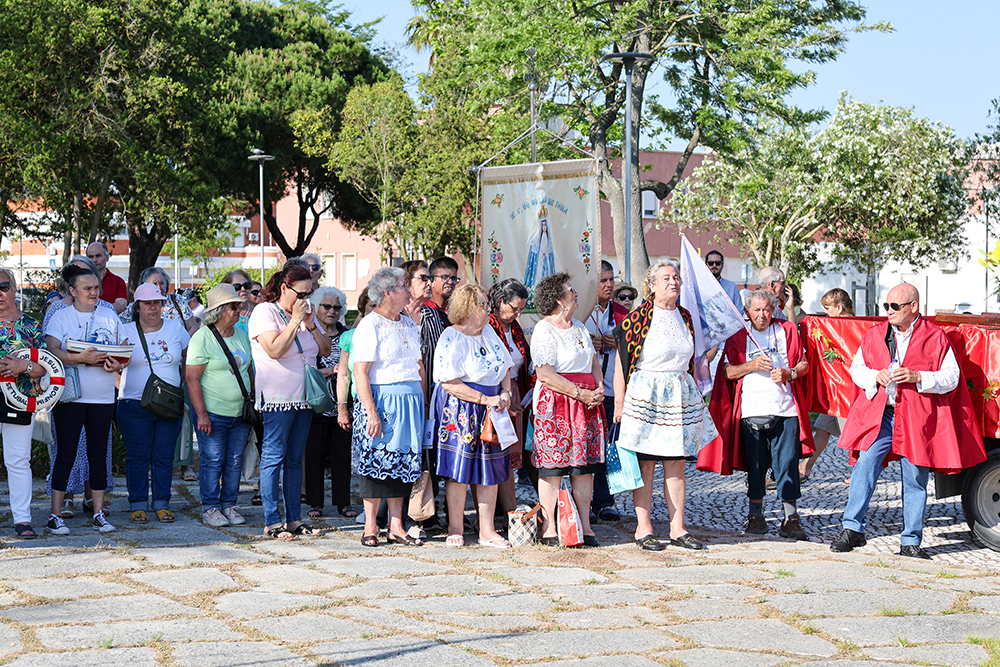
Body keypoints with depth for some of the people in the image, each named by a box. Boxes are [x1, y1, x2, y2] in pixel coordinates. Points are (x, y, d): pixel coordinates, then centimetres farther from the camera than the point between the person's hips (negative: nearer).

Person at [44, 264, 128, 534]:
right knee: (66, 453, -3)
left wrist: (118, 364, -9)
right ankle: (55, 515, 3)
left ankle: (99, 514, 12)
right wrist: (80, 358, -25)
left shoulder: (109, 317, 11)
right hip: (69, 396, -3)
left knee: (99, 454, 6)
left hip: (102, 397, 3)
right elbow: (52, 351, -12)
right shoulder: (60, 317, 1)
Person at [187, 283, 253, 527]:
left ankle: (229, 505, 17)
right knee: (212, 461, -2)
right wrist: (201, 414, -17)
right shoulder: (202, 338, -9)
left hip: (241, 414, 6)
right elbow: (192, 378, -12)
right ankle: (210, 509, 7)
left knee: (235, 461, 8)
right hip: (214, 413, -6)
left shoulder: (242, 336, 11)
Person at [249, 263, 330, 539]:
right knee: (274, 458, -6)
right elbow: (275, 350, -19)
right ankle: (272, 521, -3)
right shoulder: (265, 312, -5)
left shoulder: (306, 312, 15)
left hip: (303, 398, 7)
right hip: (276, 398, -7)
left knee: (295, 459, 9)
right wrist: (295, 320, -14)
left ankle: (294, 519, 11)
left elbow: (325, 350, 13)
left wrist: (311, 325, -1)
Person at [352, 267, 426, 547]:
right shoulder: (369, 326, -7)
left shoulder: (409, 324, 15)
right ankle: (370, 527, 4)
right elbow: (360, 372, -13)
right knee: (375, 462, -4)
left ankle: (396, 527, 11)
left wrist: (424, 402, 11)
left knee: (403, 463, 6)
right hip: (382, 400, -6)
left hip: (411, 403, 7)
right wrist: (371, 412, -20)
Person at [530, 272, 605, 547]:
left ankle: (585, 526, 9)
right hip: (555, 404, -7)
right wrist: (580, 393, -16)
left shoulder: (579, 327, 19)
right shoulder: (544, 331, -8)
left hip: (587, 402, 8)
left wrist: (599, 388, 2)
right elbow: (546, 375, -16)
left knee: (584, 464, 5)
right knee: (553, 465, -6)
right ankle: (548, 529, -2)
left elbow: (594, 361, 22)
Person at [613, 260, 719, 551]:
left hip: (679, 396, 6)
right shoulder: (638, 317, -7)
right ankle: (643, 529, 4)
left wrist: (693, 395, 20)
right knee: (645, 463, -2)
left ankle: (677, 529, 10)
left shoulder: (685, 317, 12)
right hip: (645, 396, -6)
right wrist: (619, 401, -11)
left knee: (676, 463, 6)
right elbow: (621, 361, -8)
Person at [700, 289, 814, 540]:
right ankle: (755, 516, 14)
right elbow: (726, 371, 5)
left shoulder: (787, 330, 11)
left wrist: (789, 374, -6)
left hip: (785, 410, 0)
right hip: (751, 411, 0)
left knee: (787, 464, -4)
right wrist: (751, 365, -10)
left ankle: (791, 519, 1)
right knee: (755, 465, 4)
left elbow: (803, 364, 14)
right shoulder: (738, 335, 9)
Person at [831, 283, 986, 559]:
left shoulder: (935, 337, 1)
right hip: (879, 415, 2)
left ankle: (910, 541, 12)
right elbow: (856, 368, 13)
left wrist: (917, 377, -16)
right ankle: (852, 530, 0)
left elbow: (951, 377, -1)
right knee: (865, 467, -8)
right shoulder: (874, 334, 11)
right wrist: (876, 376, -8)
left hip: (917, 419, -2)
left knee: (915, 479, 4)